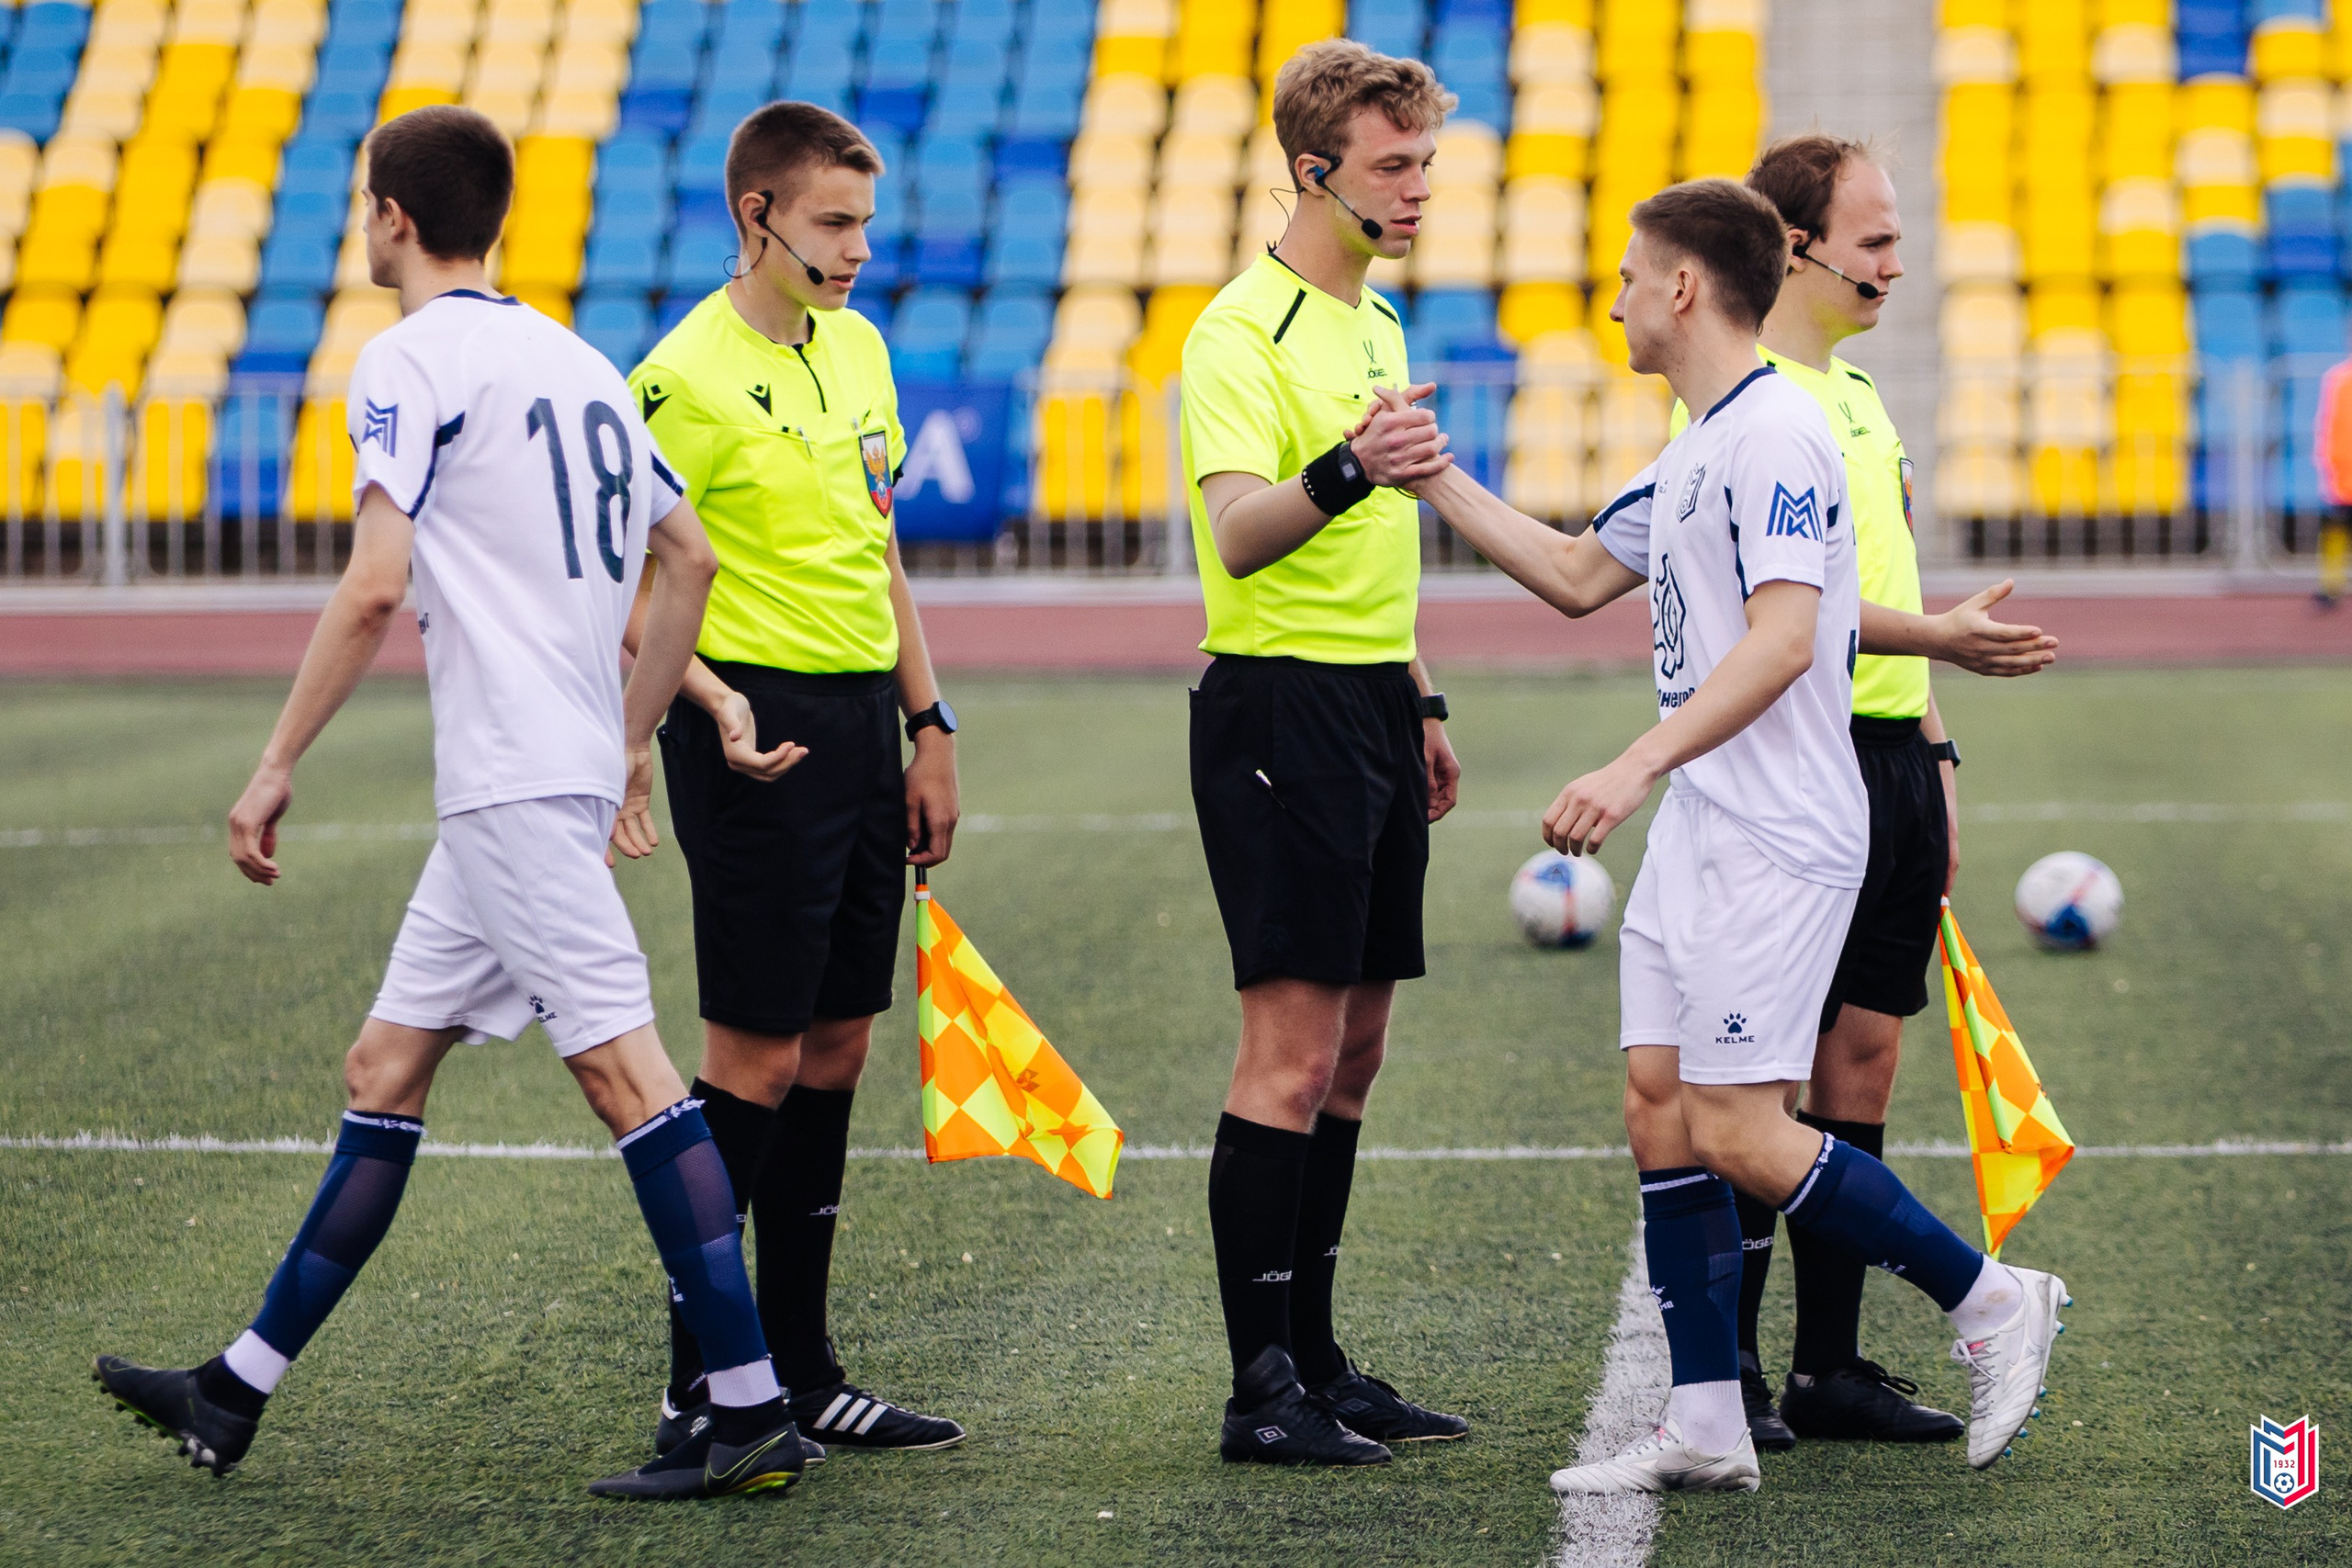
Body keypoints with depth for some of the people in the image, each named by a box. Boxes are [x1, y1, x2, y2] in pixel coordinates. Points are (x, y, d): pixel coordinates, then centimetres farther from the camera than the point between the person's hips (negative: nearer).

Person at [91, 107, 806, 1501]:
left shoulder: (413, 358, -7)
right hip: (543, 779, 9)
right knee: (387, 1070, 13)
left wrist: (277, 767, -11)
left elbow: (374, 588, -17)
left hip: (517, 781, -9)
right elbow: (690, 561, 20)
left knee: (625, 1067, -12)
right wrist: (632, 739, 26)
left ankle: (754, 1413, -16)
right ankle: (237, 1397, 20)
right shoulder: (574, 359, 18)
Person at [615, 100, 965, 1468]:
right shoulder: (687, 379, -12)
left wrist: (931, 726, 17)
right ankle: (698, 1385, 2)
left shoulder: (858, 349, 13)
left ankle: (800, 1370, 18)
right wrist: (716, 703, -25)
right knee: (758, 1054, -6)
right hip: (758, 731, -8)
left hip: (864, 724, 8)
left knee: (838, 1049, 10)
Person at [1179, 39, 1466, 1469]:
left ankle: (1316, 1361, 16)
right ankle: (1262, 1390, -7)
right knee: (1292, 1051, -10)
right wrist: (1341, 475, -46)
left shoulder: (1375, 323, 17)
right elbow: (1238, 534, -27)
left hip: (1370, 708, 9)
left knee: (1353, 1049, 10)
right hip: (1281, 706, -9)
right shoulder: (1243, 333, -12)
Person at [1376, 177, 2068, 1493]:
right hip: (1696, 838, 10)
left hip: (1778, 839, -10)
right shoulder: (1695, 449, 16)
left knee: (1740, 1133, -10)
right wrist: (1433, 478, 22)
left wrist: (1637, 768, -30)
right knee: (1661, 1107, 5)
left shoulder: (1775, 433, -15)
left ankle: (1993, 1298, 5)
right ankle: (1707, 1430, 8)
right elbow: (1576, 575, 27)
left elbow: (1782, 641, -24)